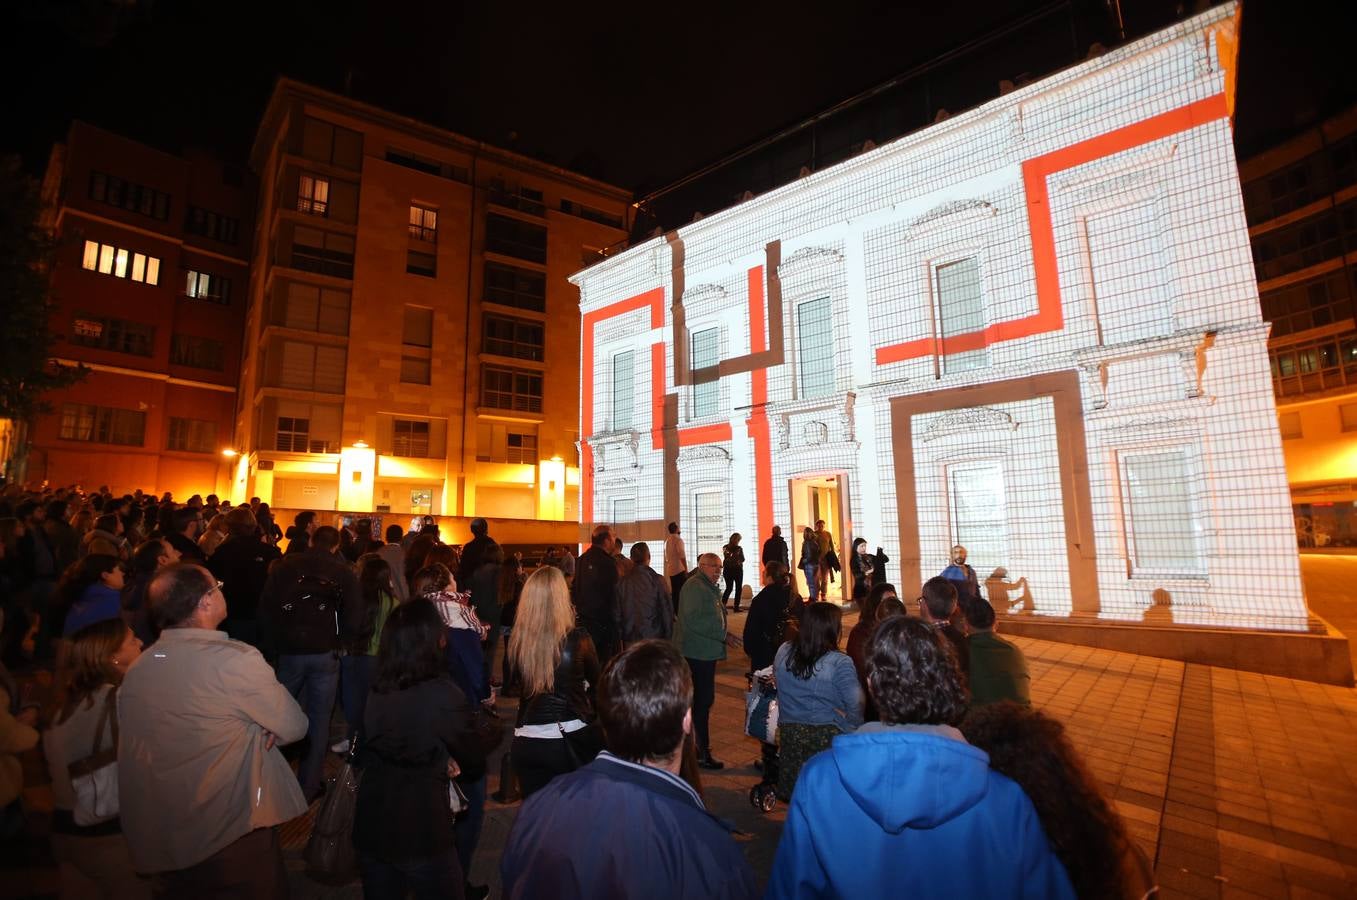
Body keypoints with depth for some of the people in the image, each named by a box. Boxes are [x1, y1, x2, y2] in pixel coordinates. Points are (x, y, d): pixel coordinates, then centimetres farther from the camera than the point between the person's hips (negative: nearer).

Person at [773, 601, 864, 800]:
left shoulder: (783, 652, -2)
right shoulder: (839, 663, -17)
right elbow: (856, 705, -19)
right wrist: (850, 728, -1)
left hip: (789, 733, 4)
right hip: (827, 738, -4)